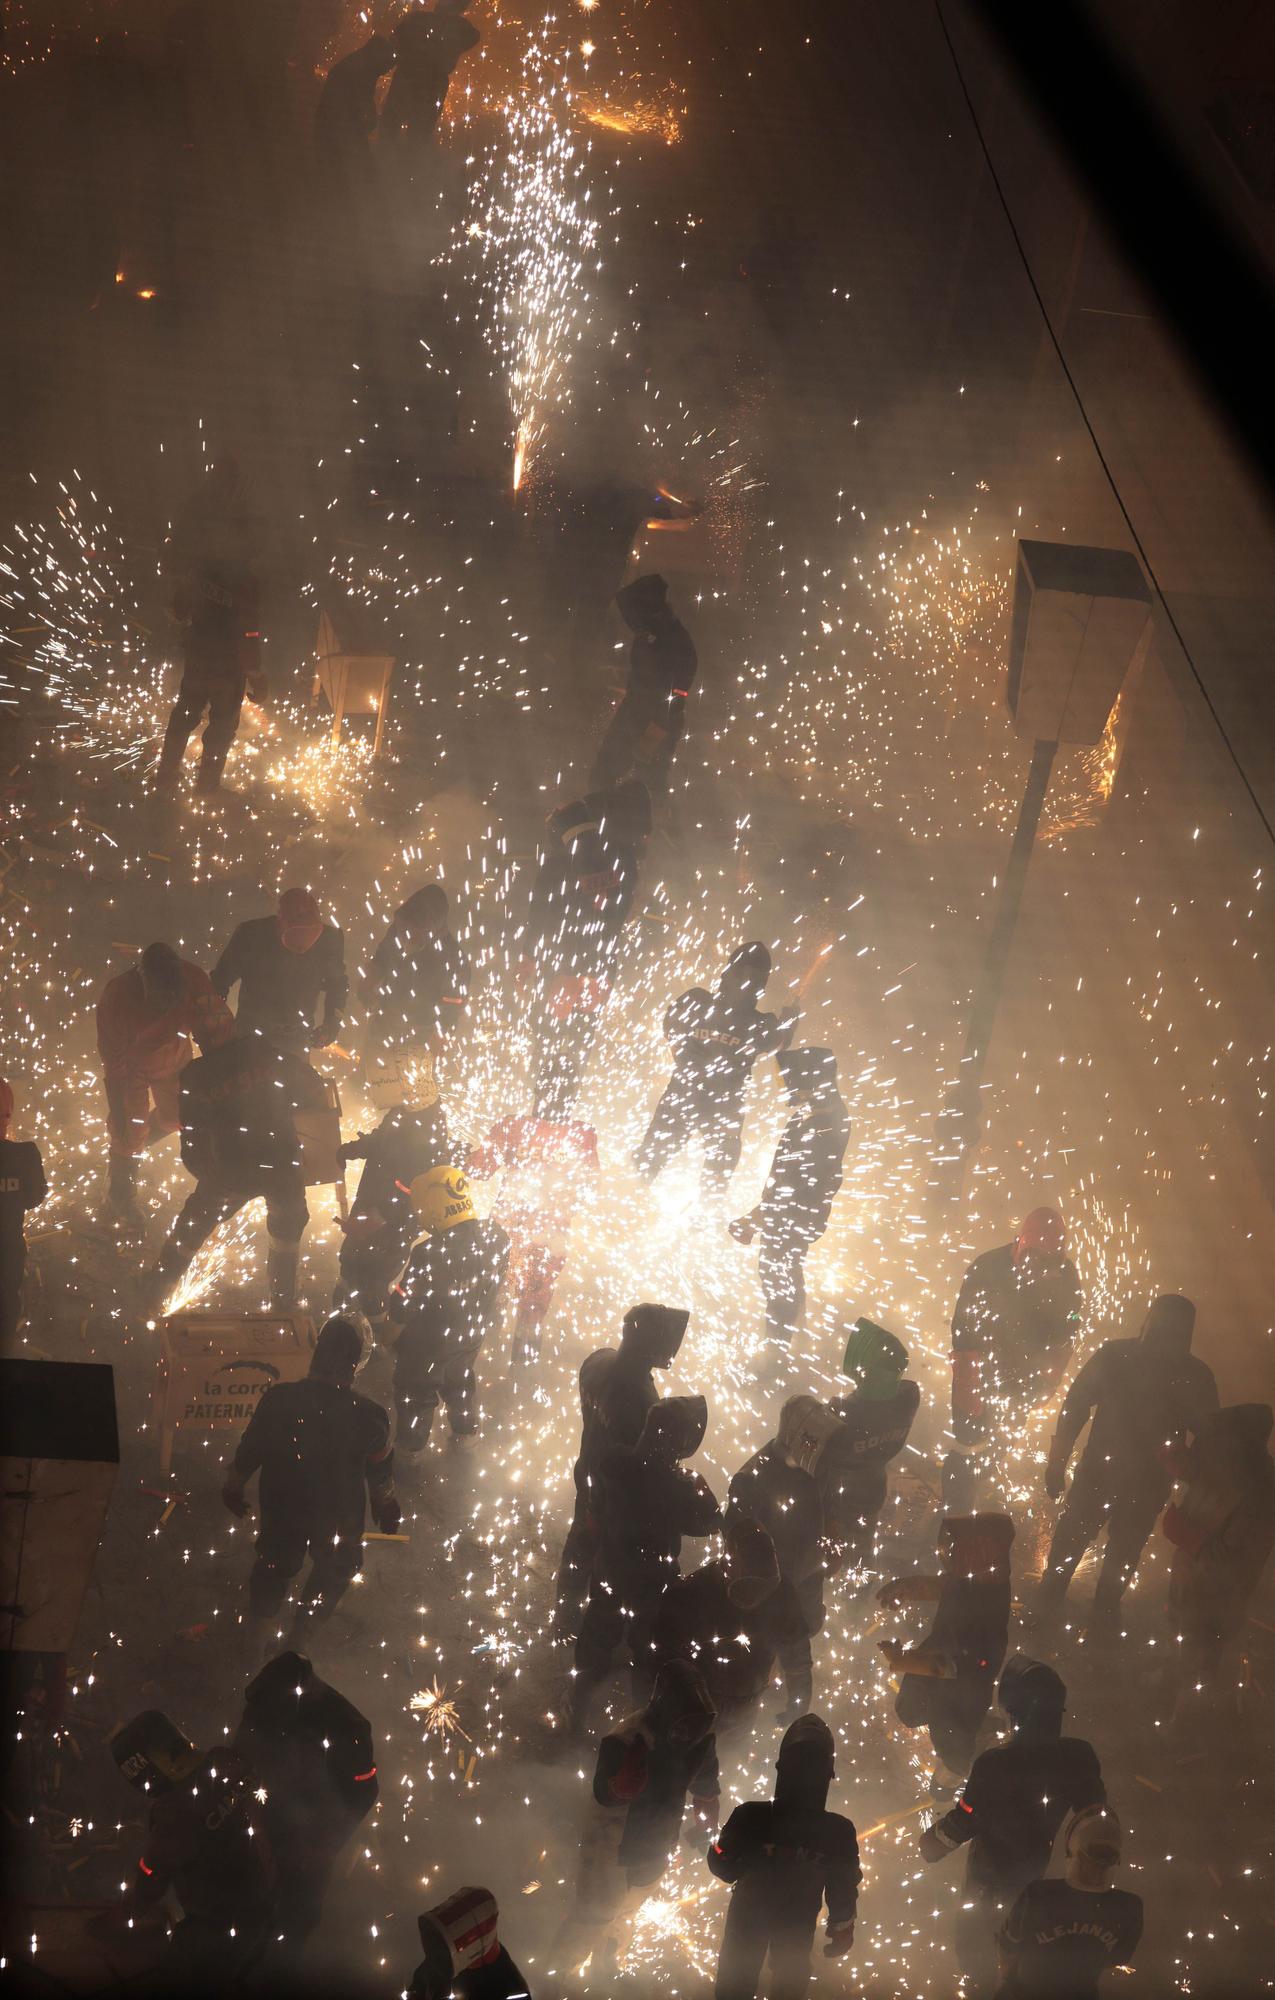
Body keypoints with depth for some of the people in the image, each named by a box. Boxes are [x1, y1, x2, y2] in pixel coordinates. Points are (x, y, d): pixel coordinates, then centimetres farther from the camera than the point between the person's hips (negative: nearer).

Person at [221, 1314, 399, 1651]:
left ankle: (254, 1631, 47)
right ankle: (304, 1630, 47)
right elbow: (381, 1476, -11)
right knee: (335, 1568, 30)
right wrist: (388, 1508, 10)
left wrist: (233, 1487, 10)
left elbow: (248, 1452, -11)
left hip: (280, 1508, 1)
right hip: (339, 1518, -1)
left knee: (275, 1563, 30)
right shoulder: (370, 1418, -29)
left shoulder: (278, 1399, -27)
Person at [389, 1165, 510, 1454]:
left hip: (427, 1344, -4)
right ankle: (465, 1433, 55)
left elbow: (401, 1310, -28)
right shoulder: (496, 1236, -23)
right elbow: (497, 1286, -4)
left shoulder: (429, 1254, -40)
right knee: (460, 1379, 34)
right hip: (474, 1334, 5)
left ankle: (411, 1449, 46)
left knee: (415, 1393, 25)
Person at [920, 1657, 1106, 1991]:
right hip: (1036, 1860, 4)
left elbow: (964, 1819, -26)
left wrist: (931, 1843, -7)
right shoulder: (1078, 1756, -24)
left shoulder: (995, 1763, -37)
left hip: (992, 1866, -4)